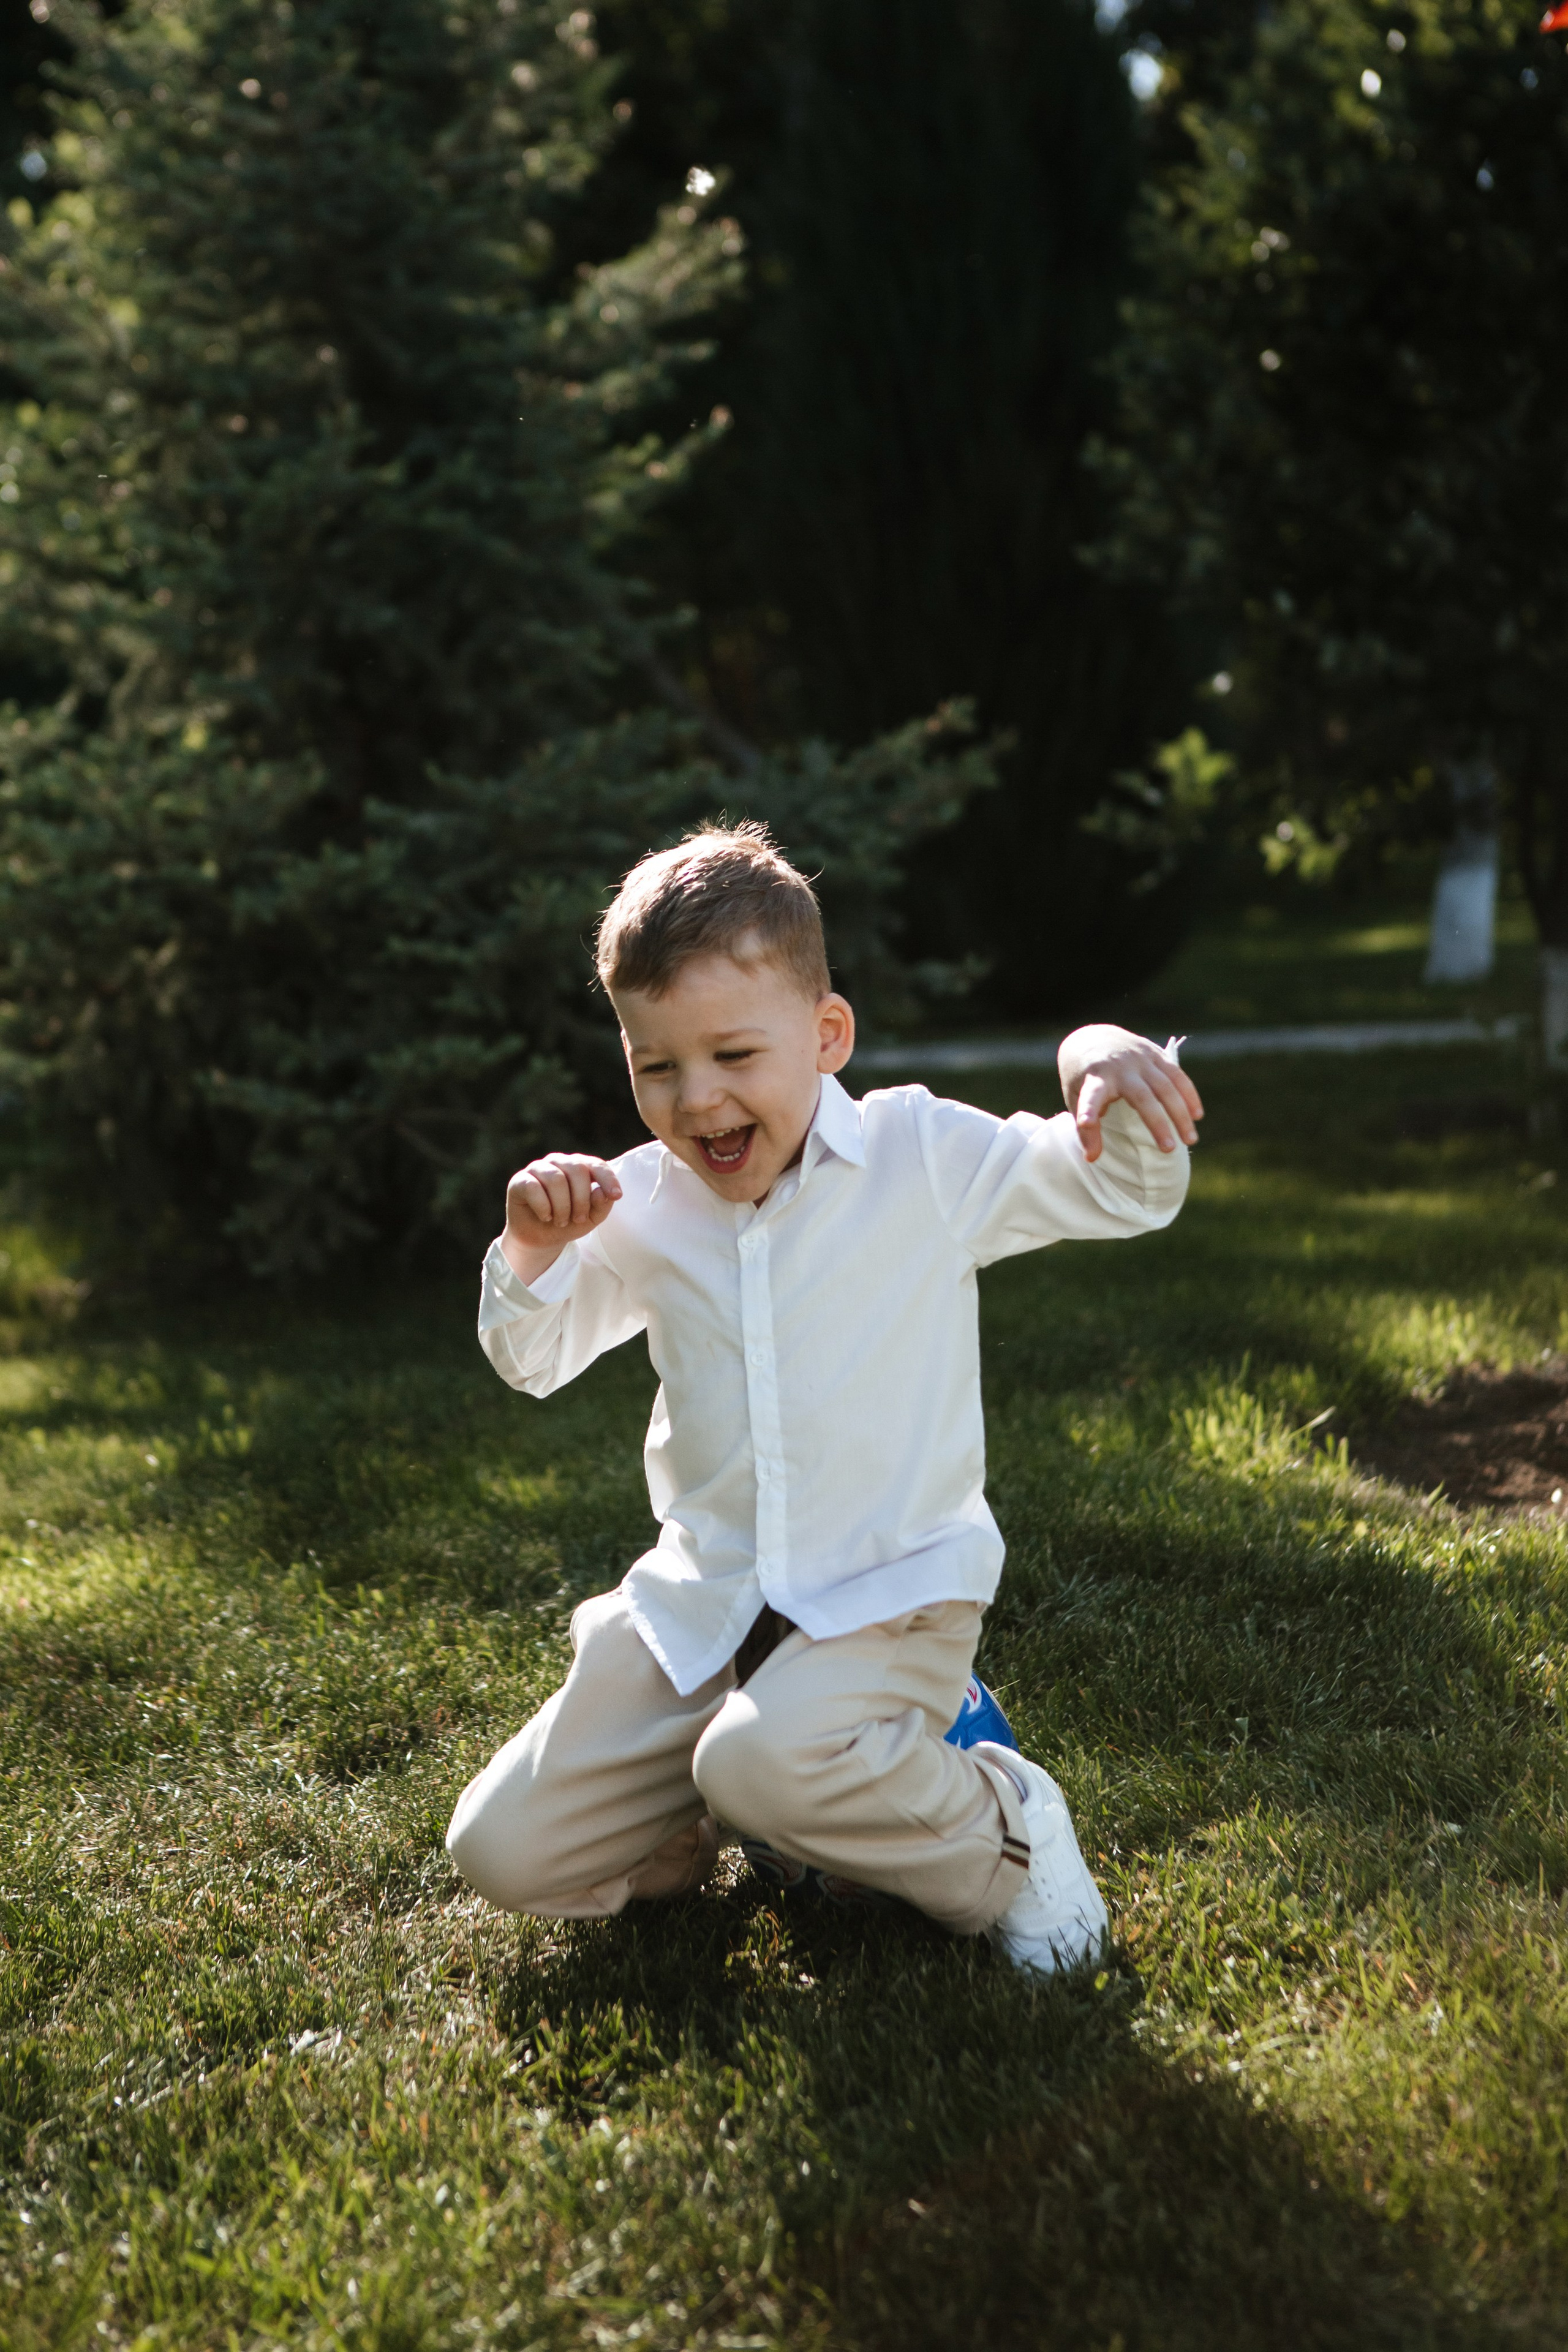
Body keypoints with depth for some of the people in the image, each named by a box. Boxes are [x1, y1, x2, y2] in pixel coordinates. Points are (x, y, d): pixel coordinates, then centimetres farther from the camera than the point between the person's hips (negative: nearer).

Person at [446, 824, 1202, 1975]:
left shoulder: (920, 1157, -8)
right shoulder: (641, 1208, 2)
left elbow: (1130, 1194, -8)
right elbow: (535, 1362, 14)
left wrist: (1107, 1065, -31)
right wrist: (533, 1252, -9)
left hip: (892, 1597, -4)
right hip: (701, 1606, 5)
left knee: (770, 1764, -36)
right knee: (507, 1850, -4)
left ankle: (1001, 1831, -8)